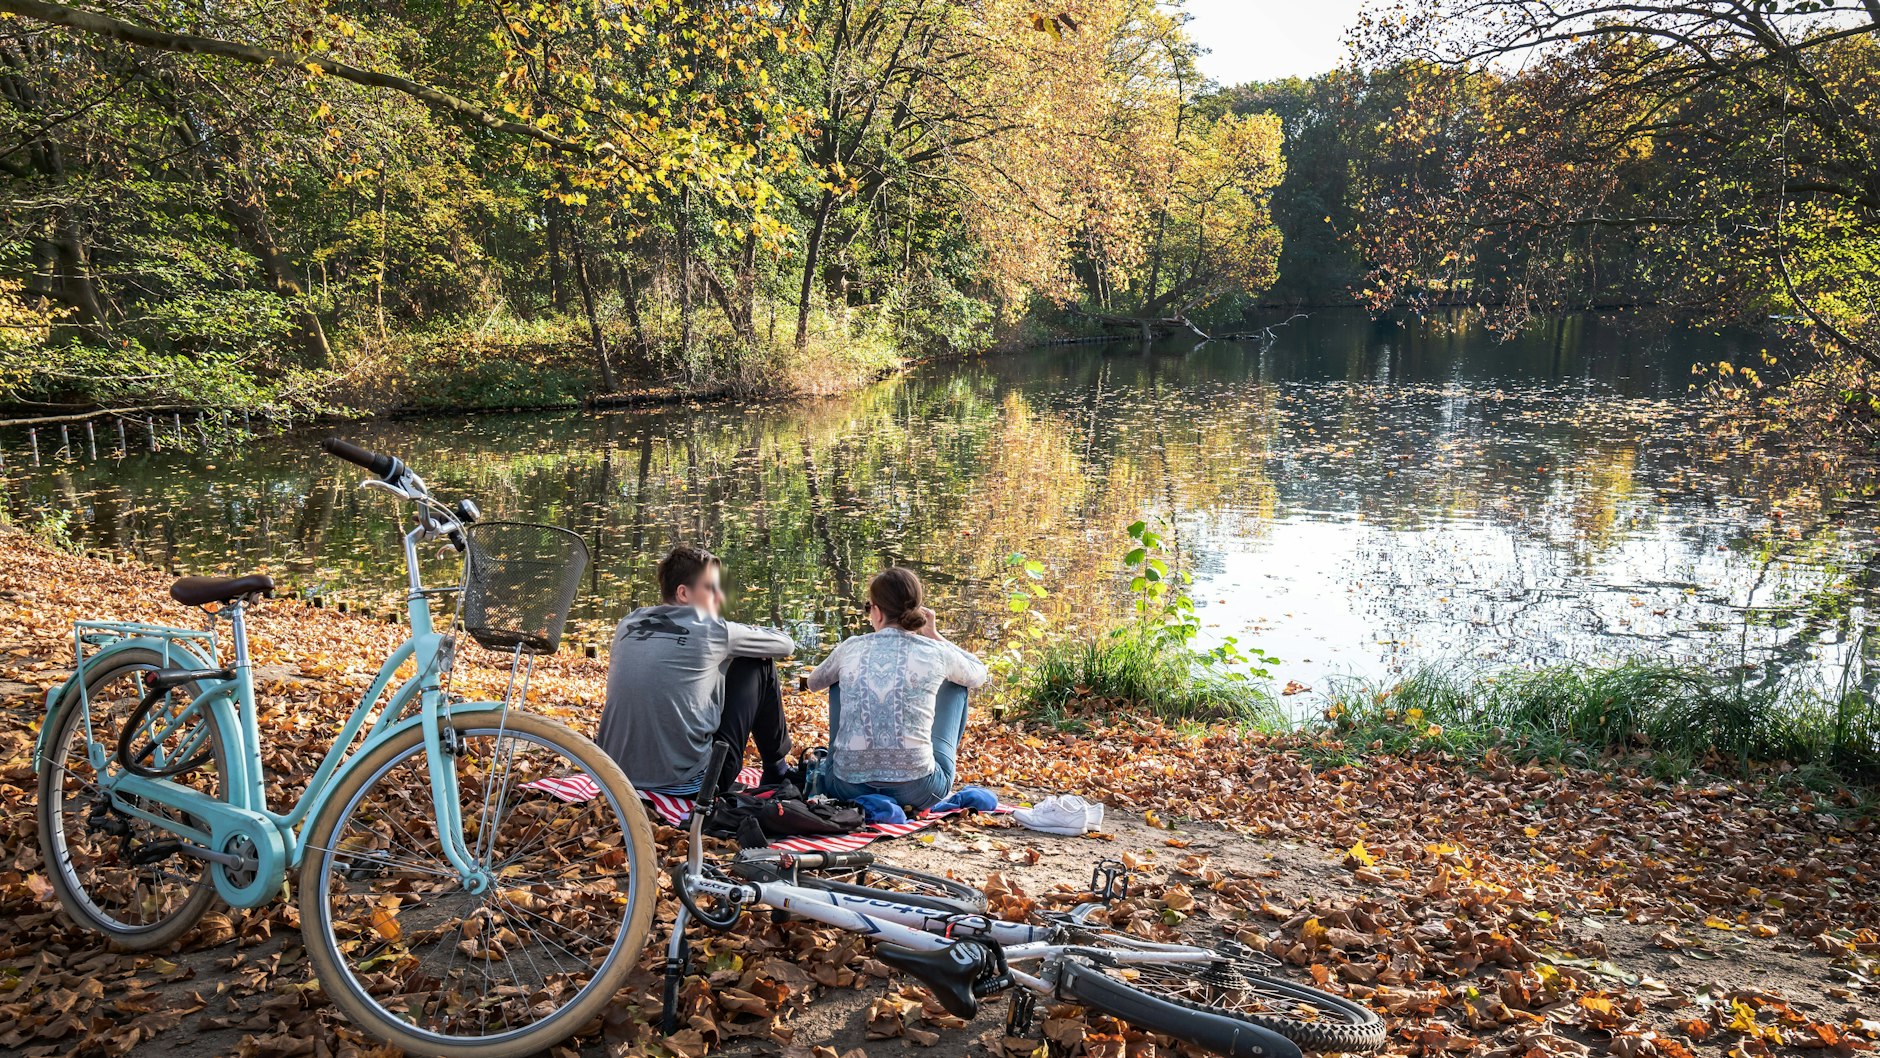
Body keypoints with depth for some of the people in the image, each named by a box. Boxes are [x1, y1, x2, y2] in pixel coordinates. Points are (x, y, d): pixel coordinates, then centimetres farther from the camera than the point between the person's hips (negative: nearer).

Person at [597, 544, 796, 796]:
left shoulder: (628, 624, 8)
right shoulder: (710, 630, -6)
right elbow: (786, 644, 9)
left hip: (619, 777, 6)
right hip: (688, 784, -6)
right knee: (759, 664, 9)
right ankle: (778, 772, 23)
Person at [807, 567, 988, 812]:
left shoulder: (851, 647, 4)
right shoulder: (934, 652, -1)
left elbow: (814, 683, 27)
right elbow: (979, 676, 23)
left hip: (848, 788, 2)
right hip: (917, 791, -2)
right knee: (956, 684, 21)